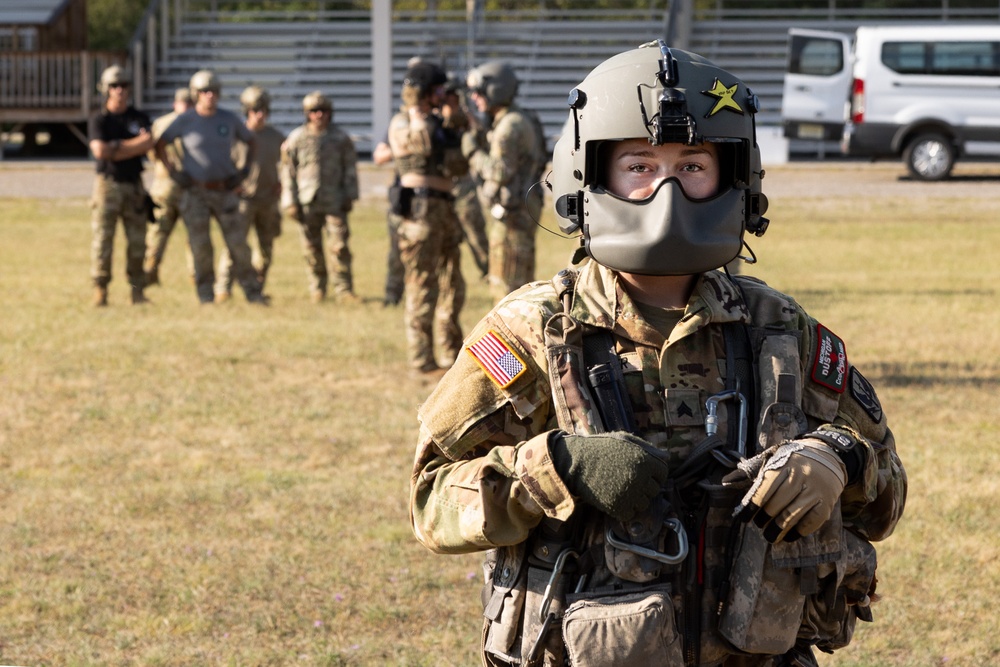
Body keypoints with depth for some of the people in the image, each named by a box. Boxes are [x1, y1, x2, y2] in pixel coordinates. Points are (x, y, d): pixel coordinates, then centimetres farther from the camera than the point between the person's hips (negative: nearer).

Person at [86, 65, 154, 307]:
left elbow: (147, 144, -9)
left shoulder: (139, 118, 9)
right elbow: (99, 150, -15)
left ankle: (137, 289, 8)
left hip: (133, 185, 3)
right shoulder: (99, 120, 1)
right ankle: (100, 290, -2)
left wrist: (115, 147, -14)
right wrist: (135, 144, -8)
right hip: (107, 184, -3)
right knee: (103, 239, -6)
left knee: (137, 241, 2)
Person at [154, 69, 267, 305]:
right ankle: (206, 294, 8)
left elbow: (251, 142, 17)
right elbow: (159, 144, 7)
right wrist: (173, 172, -1)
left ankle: (252, 292, 5)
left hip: (225, 190, 1)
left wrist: (244, 171, 5)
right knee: (200, 246, -2)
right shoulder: (184, 121, -2)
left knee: (238, 243, -2)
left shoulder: (229, 119, 3)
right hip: (195, 193, -1)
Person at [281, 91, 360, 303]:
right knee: (312, 248, 6)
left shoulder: (341, 138, 4)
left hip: (334, 202, 0)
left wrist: (350, 196, 3)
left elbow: (350, 168, 9)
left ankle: (343, 290, -4)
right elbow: (288, 172, 4)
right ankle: (317, 288, 20)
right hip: (307, 202, 0)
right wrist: (290, 202, 1)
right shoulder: (296, 139, 2)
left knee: (339, 246, -7)